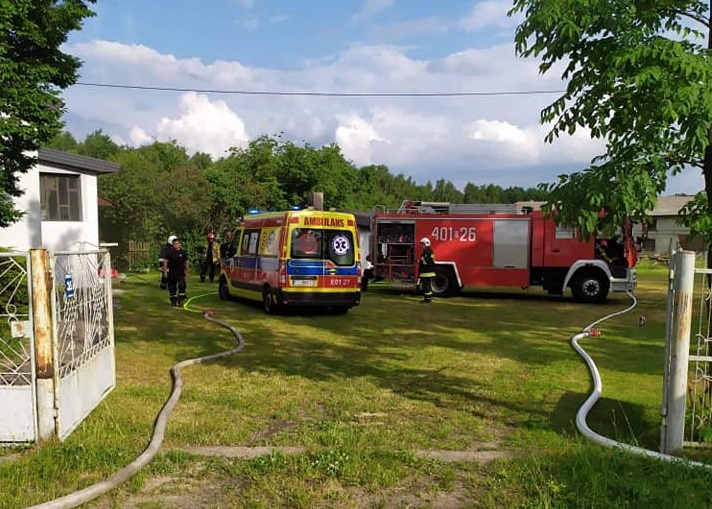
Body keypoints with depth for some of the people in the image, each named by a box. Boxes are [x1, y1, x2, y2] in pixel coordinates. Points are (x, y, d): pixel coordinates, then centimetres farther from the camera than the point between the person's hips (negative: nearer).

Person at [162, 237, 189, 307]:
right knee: (172, 288, 6)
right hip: (172, 273, -1)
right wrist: (165, 271, -5)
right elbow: (165, 262, -1)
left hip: (181, 273, 1)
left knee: (182, 286, -12)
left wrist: (187, 271, 10)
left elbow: (186, 262, 12)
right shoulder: (169, 252, -2)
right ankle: (173, 302, 19)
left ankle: (180, 301, -4)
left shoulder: (183, 252, 5)